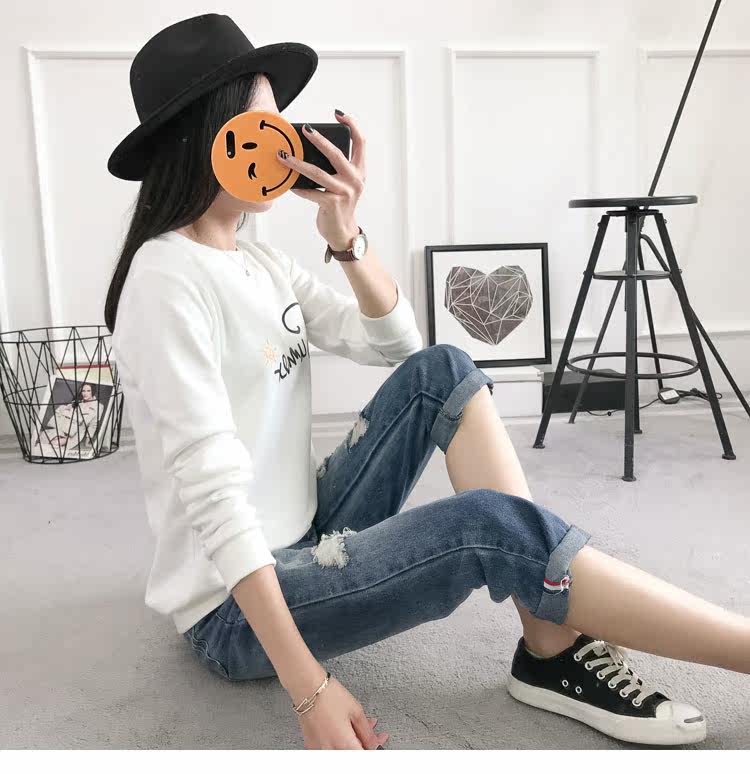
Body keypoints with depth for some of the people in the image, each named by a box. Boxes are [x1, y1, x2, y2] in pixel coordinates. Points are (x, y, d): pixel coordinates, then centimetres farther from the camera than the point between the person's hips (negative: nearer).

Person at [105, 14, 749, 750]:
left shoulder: (258, 262, 8)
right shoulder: (169, 278, -19)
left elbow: (395, 344, 5)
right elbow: (212, 493, -26)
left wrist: (346, 236, -11)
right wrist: (309, 690, -28)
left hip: (302, 542, 9)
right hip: (238, 607, -9)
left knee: (441, 372, -4)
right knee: (493, 525, -26)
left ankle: (553, 650, -10)